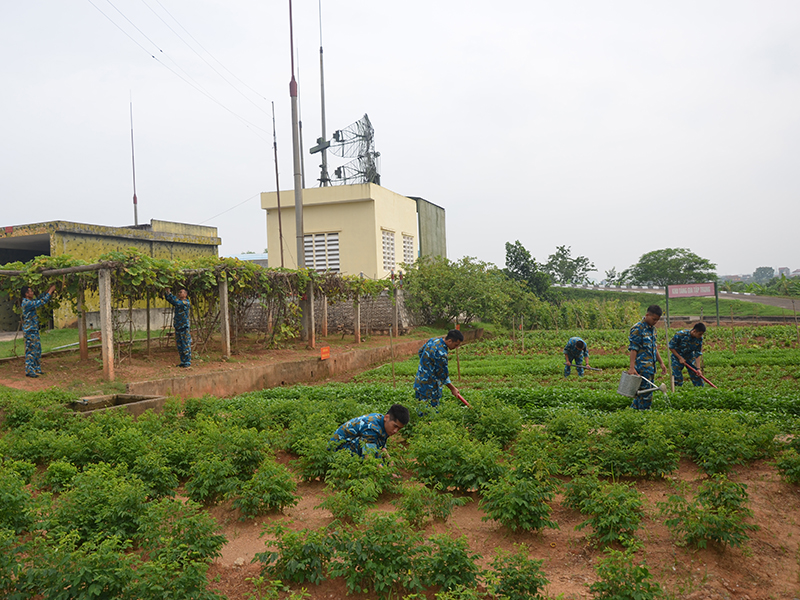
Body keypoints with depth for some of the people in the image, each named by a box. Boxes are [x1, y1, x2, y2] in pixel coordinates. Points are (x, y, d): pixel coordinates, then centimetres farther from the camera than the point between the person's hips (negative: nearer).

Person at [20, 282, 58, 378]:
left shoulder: (29, 302, 10)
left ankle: (36, 369, 21)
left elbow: (39, 299, 23)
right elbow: (42, 302, -23)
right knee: (31, 351, -4)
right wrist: (50, 291, -15)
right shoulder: (27, 303, -19)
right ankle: (29, 371, 2)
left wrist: (48, 290, 12)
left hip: (34, 331, 10)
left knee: (37, 350, 14)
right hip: (29, 331, -10)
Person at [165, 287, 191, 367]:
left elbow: (176, 302, -28)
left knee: (186, 346, -4)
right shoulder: (178, 301, 12)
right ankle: (183, 362, 17)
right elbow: (168, 299, 15)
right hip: (177, 328, 8)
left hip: (184, 328, -8)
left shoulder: (186, 303, -12)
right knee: (180, 346, 10)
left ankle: (188, 363, 1)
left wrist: (169, 293, -26)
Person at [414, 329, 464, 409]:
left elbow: (420, 352, 18)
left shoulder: (433, 340, 1)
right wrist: (453, 389, -6)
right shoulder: (441, 353, -26)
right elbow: (443, 375, -18)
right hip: (429, 387, -9)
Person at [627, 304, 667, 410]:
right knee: (645, 393, -5)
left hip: (651, 367, 8)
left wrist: (661, 363, 20)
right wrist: (632, 368, -21)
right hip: (642, 368, -8)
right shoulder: (637, 329, -13)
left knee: (640, 393, 12)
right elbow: (633, 349, -16)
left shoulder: (652, 328, 14)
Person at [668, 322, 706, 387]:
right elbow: (671, 347, -16)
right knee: (678, 379, -9)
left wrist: (698, 368, -15)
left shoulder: (699, 339, -13)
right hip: (677, 357, -4)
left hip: (690, 358, 4)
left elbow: (697, 354, -8)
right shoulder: (681, 334, -27)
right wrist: (680, 358, -19)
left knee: (697, 375, 2)